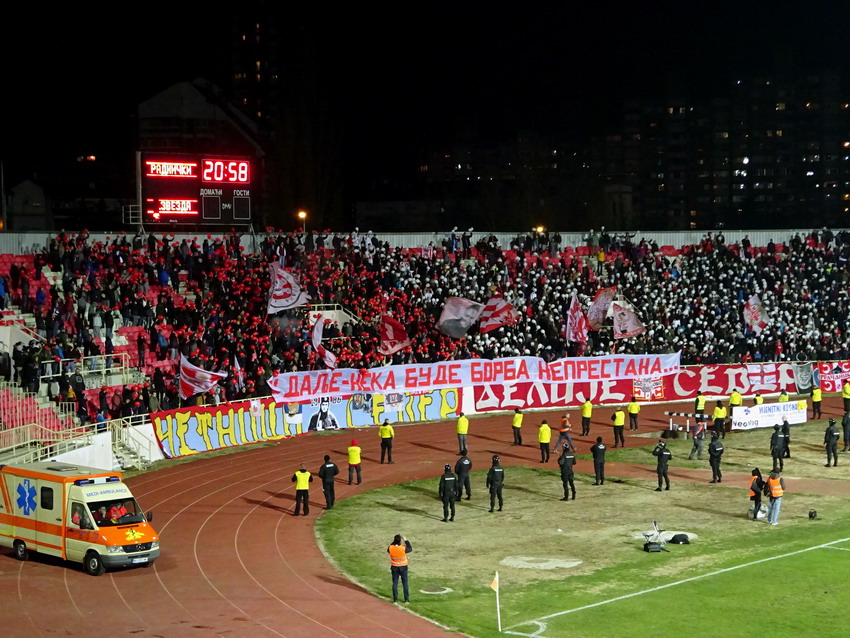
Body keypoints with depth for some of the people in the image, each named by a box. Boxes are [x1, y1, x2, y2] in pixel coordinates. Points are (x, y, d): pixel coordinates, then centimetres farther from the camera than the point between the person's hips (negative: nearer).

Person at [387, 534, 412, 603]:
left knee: (395, 583, 10)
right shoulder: (403, 548, -22)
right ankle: (406, 599, 12)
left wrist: (393, 542, 8)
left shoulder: (391, 548, -16)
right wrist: (406, 541, 5)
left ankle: (395, 599, 11)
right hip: (403, 567, -1)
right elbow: (410, 549, -1)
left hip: (394, 567, 1)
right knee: (405, 583, 9)